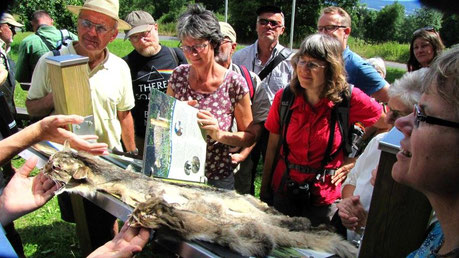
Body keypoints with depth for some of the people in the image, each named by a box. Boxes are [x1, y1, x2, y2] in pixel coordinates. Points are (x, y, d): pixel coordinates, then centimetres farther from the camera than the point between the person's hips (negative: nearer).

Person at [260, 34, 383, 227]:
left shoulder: (350, 99, -16)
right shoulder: (284, 97, -8)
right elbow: (272, 147, -2)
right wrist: (264, 190, 2)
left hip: (325, 197, -2)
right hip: (284, 190, 2)